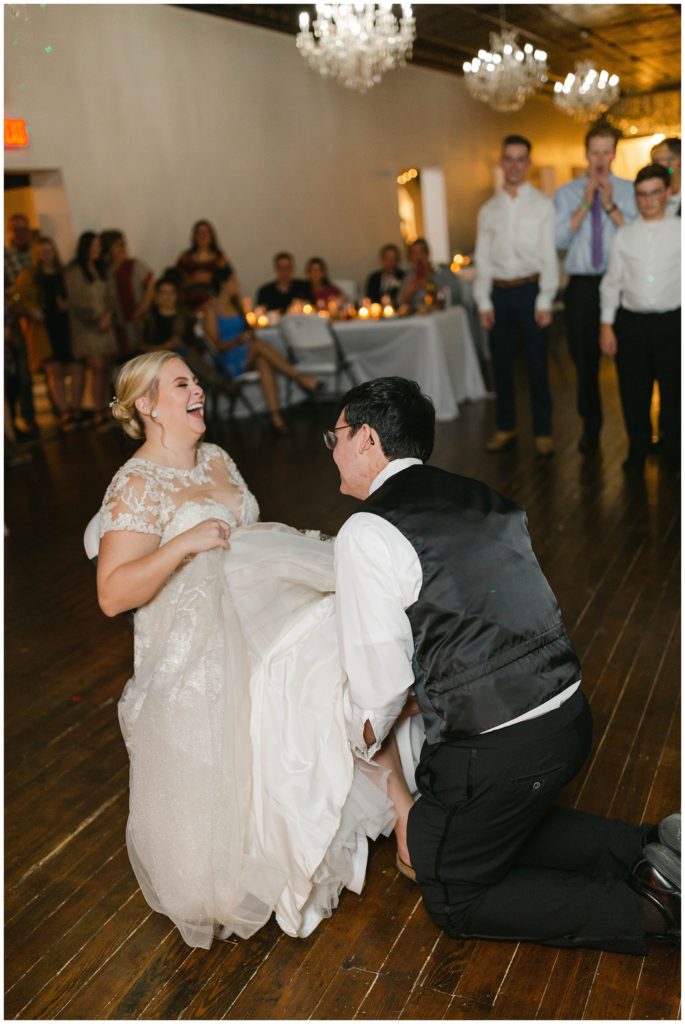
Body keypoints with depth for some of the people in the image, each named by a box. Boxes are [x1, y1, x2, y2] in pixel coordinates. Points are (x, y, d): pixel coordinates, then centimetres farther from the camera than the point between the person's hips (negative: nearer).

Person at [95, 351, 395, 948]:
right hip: (197, 648, -7)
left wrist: (295, 547, 3)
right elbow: (112, 595, -18)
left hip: (258, 613, 7)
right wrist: (184, 544, -27)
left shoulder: (217, 460, 13)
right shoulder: (135, 485, -11)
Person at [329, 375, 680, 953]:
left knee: (453, 899, 17)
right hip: (568, 714, 8)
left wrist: (361, 744, 9)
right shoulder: (484, 499, 8)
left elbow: (381, 680, -11)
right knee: (504, 828, 33)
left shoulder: (368, 533, -15)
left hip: (493, 752, -8)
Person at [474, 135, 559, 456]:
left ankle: (542, 431, 13)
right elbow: (482, 258, 9)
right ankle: (505, 427, 22)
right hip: (498, 291, 3)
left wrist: (545, 301, -10)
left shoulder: (542, 205, 1)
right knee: (501, 362, 9)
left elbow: (549, 256, -3)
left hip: (530, 289, -3)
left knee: (537, 363, 2)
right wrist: (484, 302, 2)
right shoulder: (488, 209, 11)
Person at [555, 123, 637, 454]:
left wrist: (610, 205, -17)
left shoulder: (629, 191, 3)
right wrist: (585, 204, -13)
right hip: (582, 286, 1)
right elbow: (560, 240, -7)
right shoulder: (567, 193, 6)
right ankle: (590, 427, 27)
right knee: (585, 361, 9)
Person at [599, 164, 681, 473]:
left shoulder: (679, 231, 2)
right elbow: (612, 282, 8)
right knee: (633, 392, 9)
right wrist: (606, 325, 3)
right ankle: (637, 451, 27)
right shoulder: (625, 235, 7)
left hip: (671, 322, -1)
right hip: (631, 322, 2)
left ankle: (673, 450, 28)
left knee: (672, 390, 8)